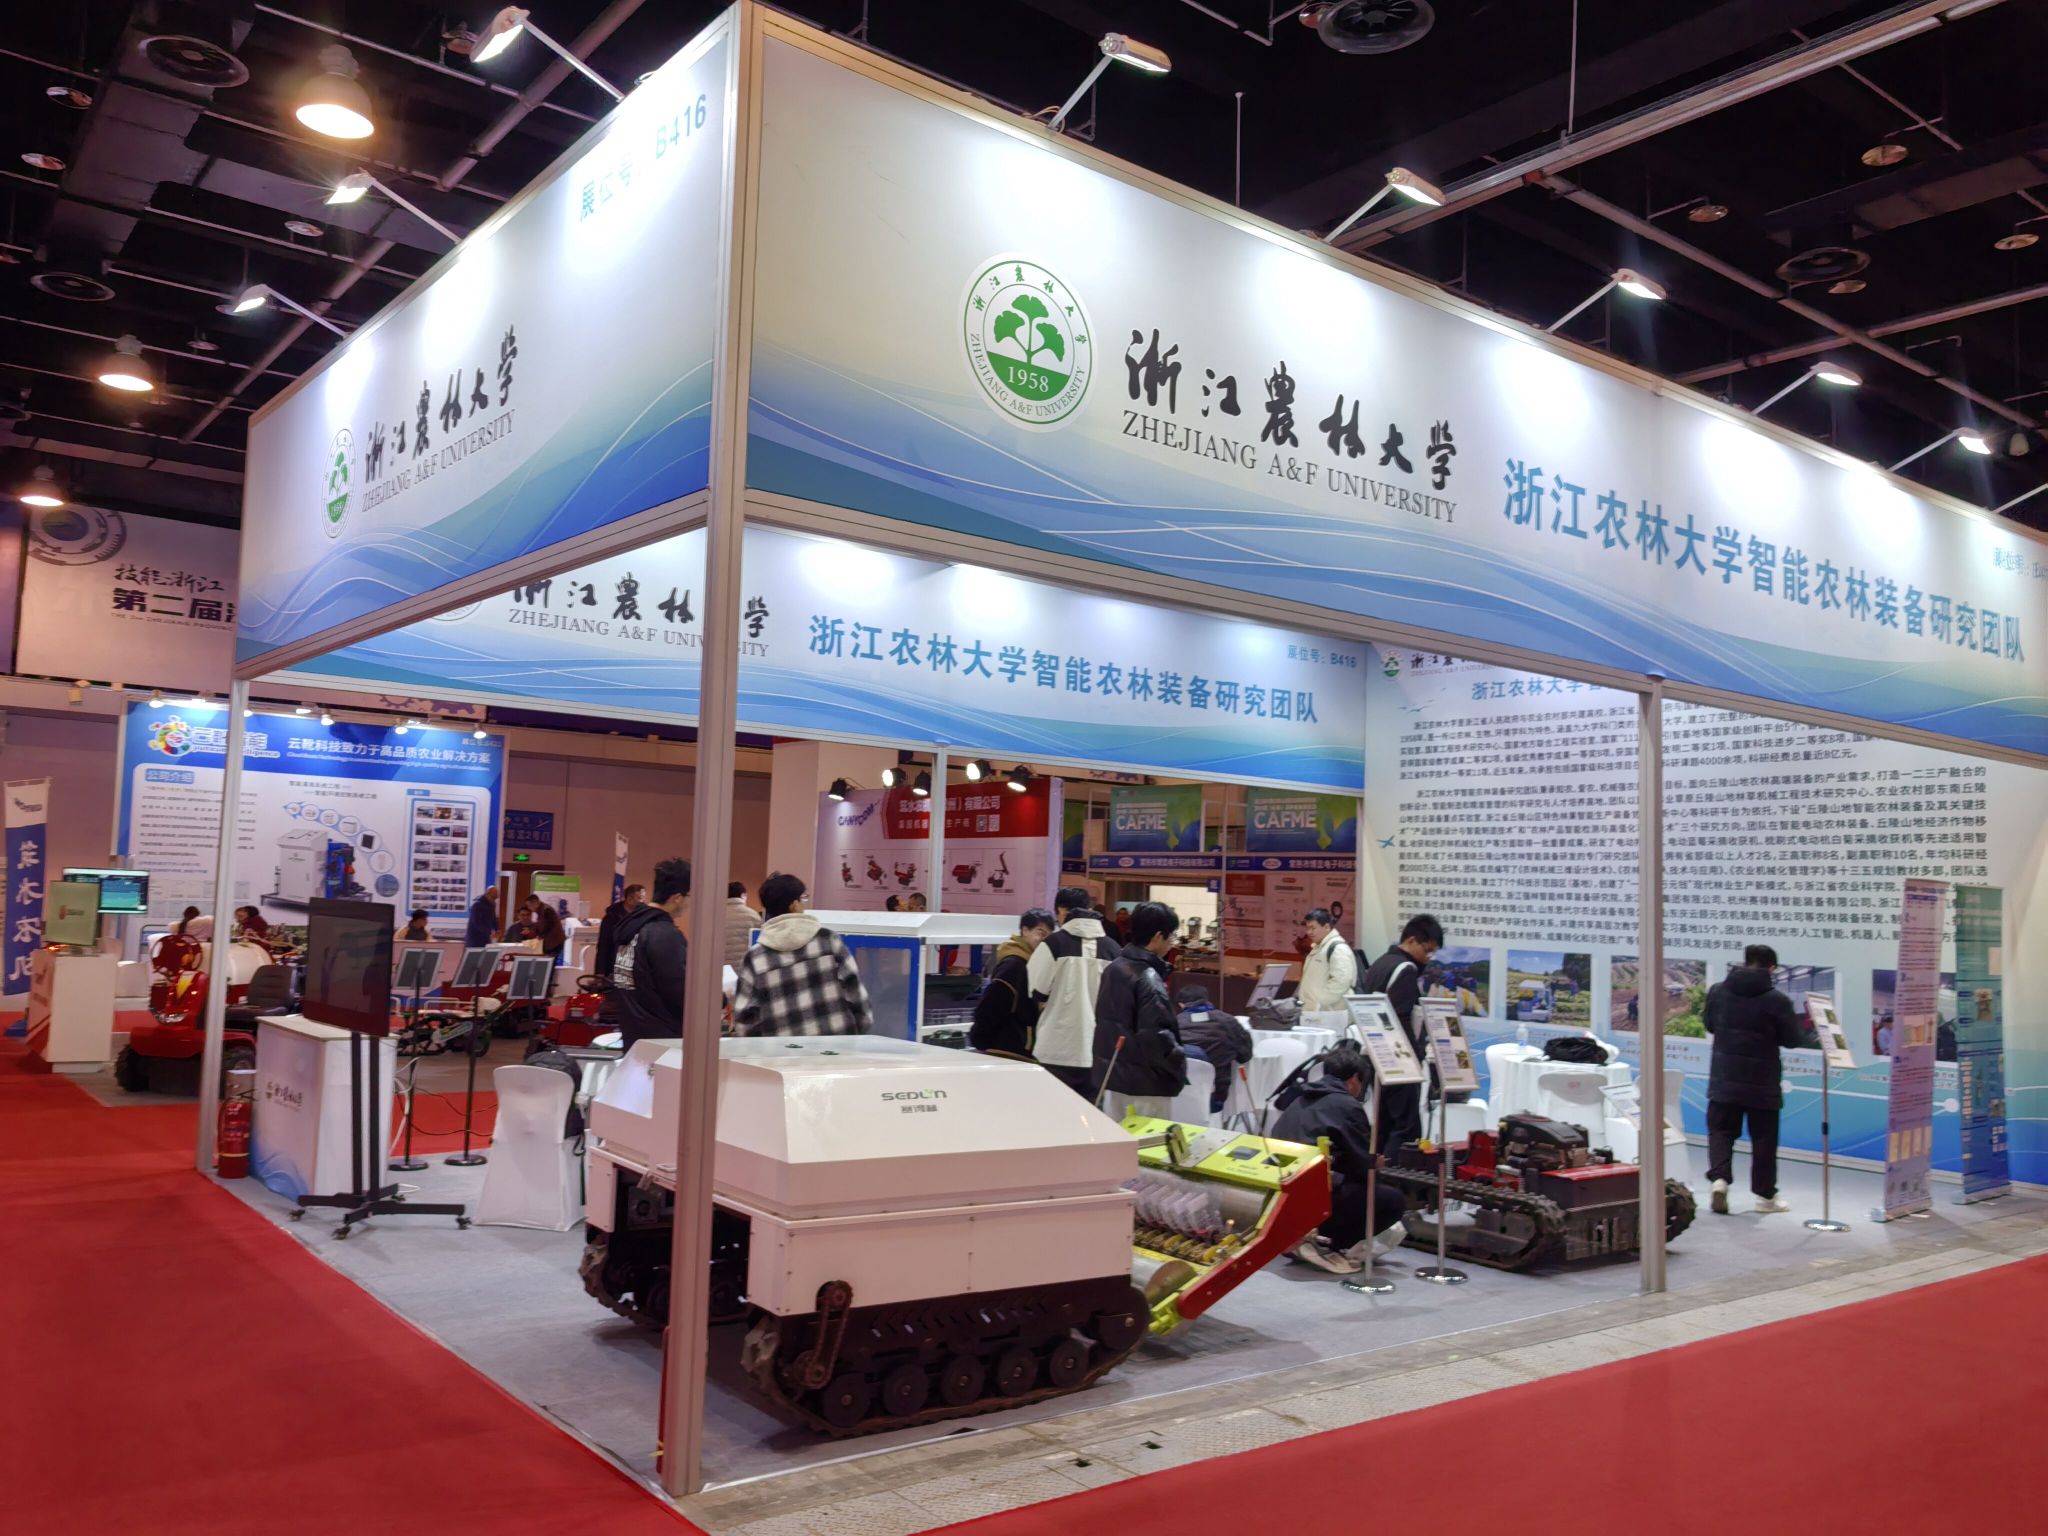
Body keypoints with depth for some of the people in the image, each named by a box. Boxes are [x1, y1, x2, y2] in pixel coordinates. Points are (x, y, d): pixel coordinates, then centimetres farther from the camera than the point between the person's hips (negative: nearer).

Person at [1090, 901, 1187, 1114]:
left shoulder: (1113, 968, 8)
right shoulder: (1148, 979, -20)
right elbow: (1156, 1037, -24)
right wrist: (1180, 1064, -10)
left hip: (1111, 1076, 9)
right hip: (1145, 1086, -9)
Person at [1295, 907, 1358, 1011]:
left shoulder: (1338, 948, -14)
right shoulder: (1318, 947, 18)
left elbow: (1341, 982, -24)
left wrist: (1318, 1003, -22)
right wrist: (1301, 998, 14)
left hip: (1332, 1013, -10)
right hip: (1314, 1010, 10)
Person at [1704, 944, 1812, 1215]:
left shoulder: (1717, 991, -2)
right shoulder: (1777, 1000, -13)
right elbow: (1793, 1040, -5)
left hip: (1724, 1080, 2)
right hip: (1762, 1083, -2)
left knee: (1721, 1130, 10)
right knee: (1764, 1138, 10)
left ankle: (1718, 1178, -11)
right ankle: (1765, 1195, 18)